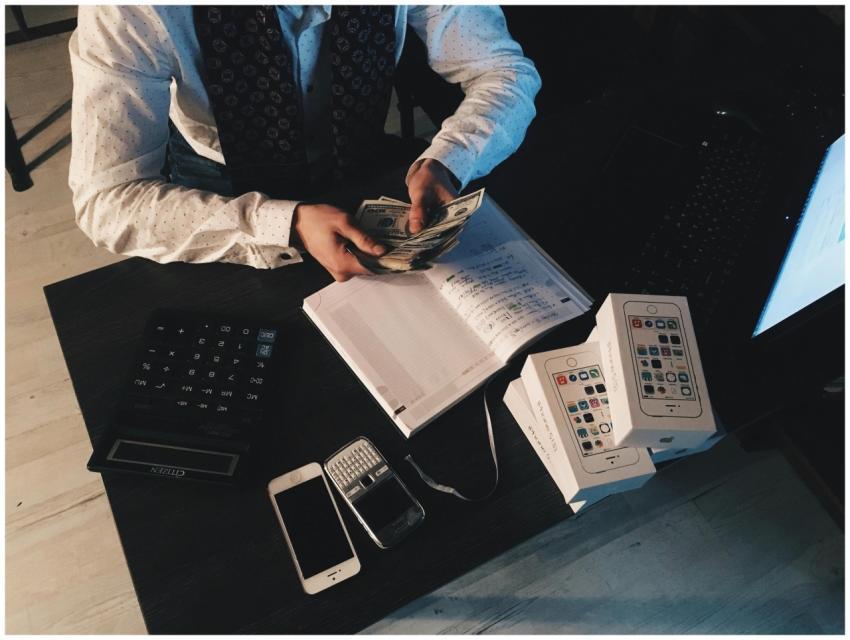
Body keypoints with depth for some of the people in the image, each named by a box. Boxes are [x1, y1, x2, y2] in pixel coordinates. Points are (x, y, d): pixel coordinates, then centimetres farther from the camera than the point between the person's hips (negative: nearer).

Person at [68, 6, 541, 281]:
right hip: (235, 239, -2)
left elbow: (508, 72, -11)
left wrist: (444, 164, -32)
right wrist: (289, 227, -40)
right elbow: (106, 199, -26)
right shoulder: (134, 16, -28)